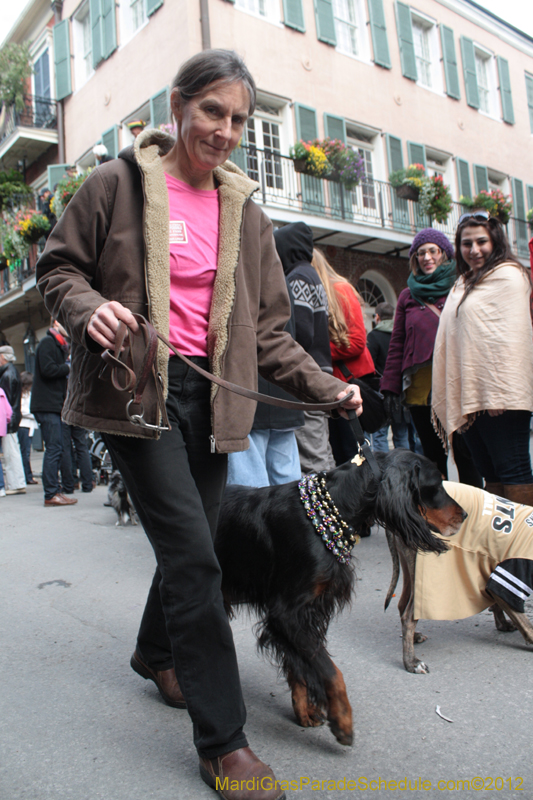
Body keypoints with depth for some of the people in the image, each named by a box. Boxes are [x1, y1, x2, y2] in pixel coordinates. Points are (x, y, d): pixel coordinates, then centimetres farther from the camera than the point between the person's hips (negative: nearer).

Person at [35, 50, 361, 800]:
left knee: (188, 545, 14)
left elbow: (266, 326, 10)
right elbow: (60, 267, 4)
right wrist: (89, 308, -18)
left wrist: (324, 386, -1)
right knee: (194, 554, -12)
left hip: (209, 395, 5)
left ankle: (156, 653, 45)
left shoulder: (246, 212, 11)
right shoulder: (117, 184, 0)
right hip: (135, 390, -5)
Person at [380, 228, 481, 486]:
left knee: (465, 454, 1)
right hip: (420, 388, 3)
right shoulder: (408, 296, 14)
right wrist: (391, 387, 3)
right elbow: (396, 344, 11)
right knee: (433, 456, 10)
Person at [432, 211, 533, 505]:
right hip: (467, 397, 8)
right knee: (489, 474, 9)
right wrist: (448, 398, 14)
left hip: (498, 398, -8)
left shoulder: (507, 275, -1)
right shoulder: (463, 283, 24)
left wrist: (501, 392, -21)